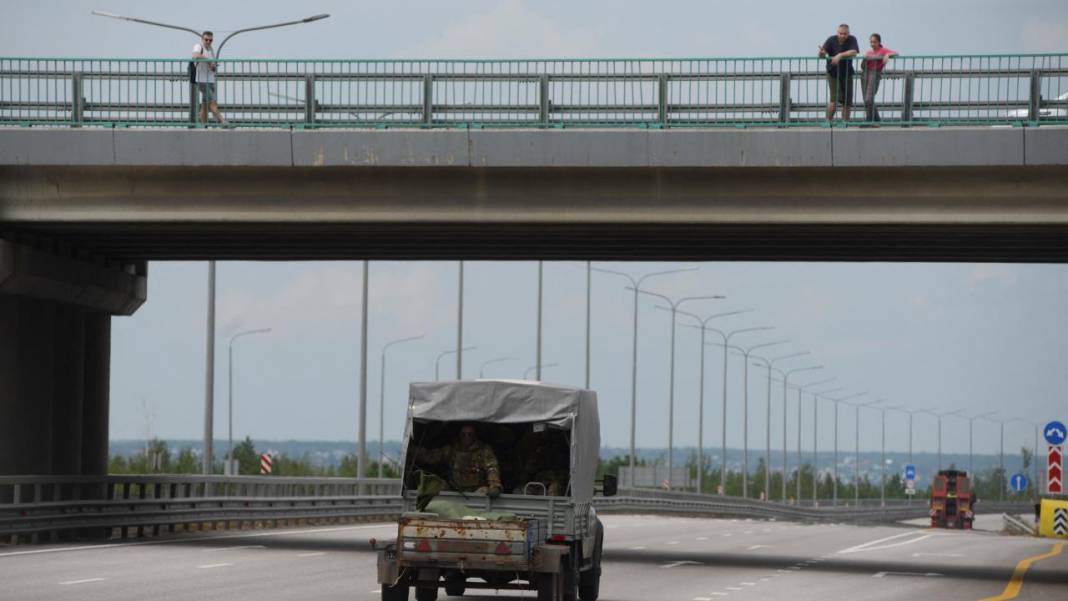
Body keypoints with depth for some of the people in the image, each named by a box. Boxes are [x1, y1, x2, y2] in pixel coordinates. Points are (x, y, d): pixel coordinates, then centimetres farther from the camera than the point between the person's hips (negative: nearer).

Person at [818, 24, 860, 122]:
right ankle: (828, 120, 0)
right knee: (835, 99, -13)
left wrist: (840, 55, -34)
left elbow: (854, 52, -24)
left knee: (847, 101, 4)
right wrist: (822, 53, -45)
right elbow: (822, 54, -20)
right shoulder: (831, 40, -12)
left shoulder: (852, 40, -9)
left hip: (847, 73, 2)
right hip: (833, 73, -2)